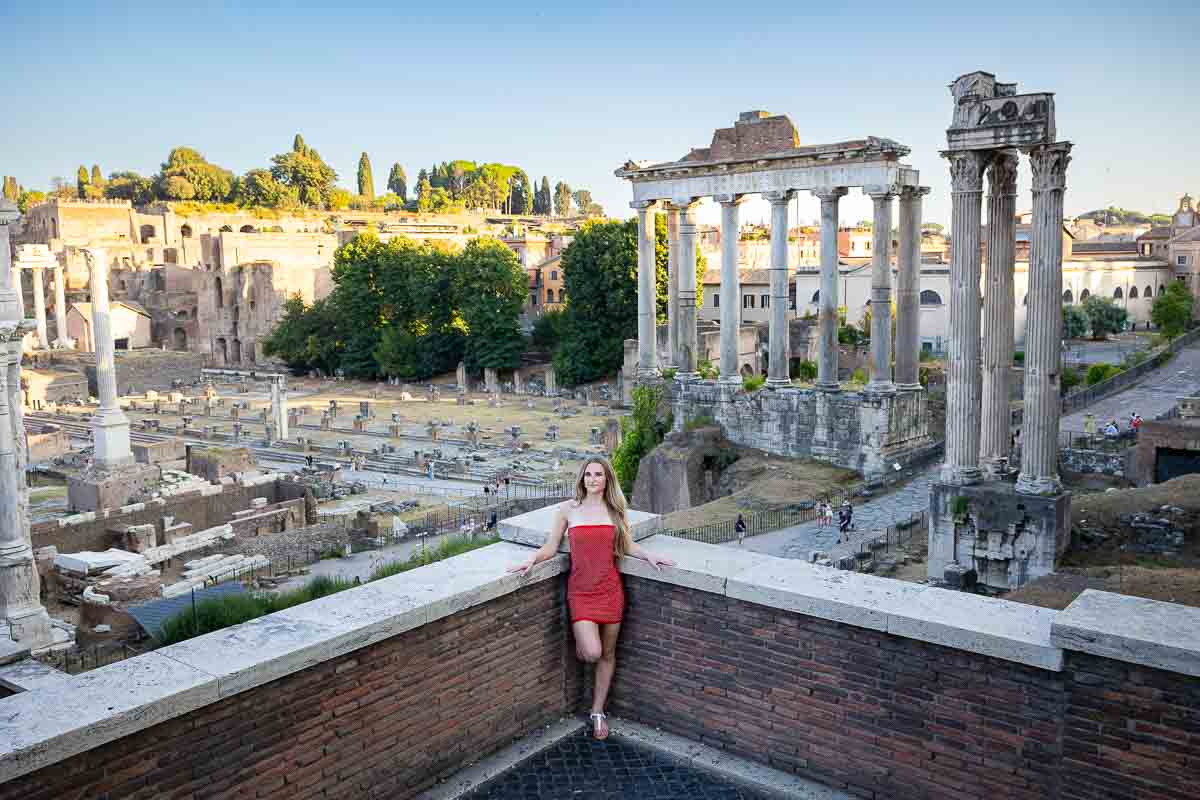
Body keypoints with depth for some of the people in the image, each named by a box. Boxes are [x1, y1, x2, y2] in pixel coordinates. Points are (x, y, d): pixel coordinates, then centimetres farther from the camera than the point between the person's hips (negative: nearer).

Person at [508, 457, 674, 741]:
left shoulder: (615, 509, 5)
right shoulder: (567, 509, 0)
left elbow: (627, 545, 13)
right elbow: (551, 547, 4)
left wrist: (648, 555, -4)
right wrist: (531, 560, -13)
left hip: (610, 590, 2)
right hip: (581, 591, -2)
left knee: (607, 654, 10)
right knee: (591, 653, -17)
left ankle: (598, 711, 27)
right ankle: (580, 644, 20)